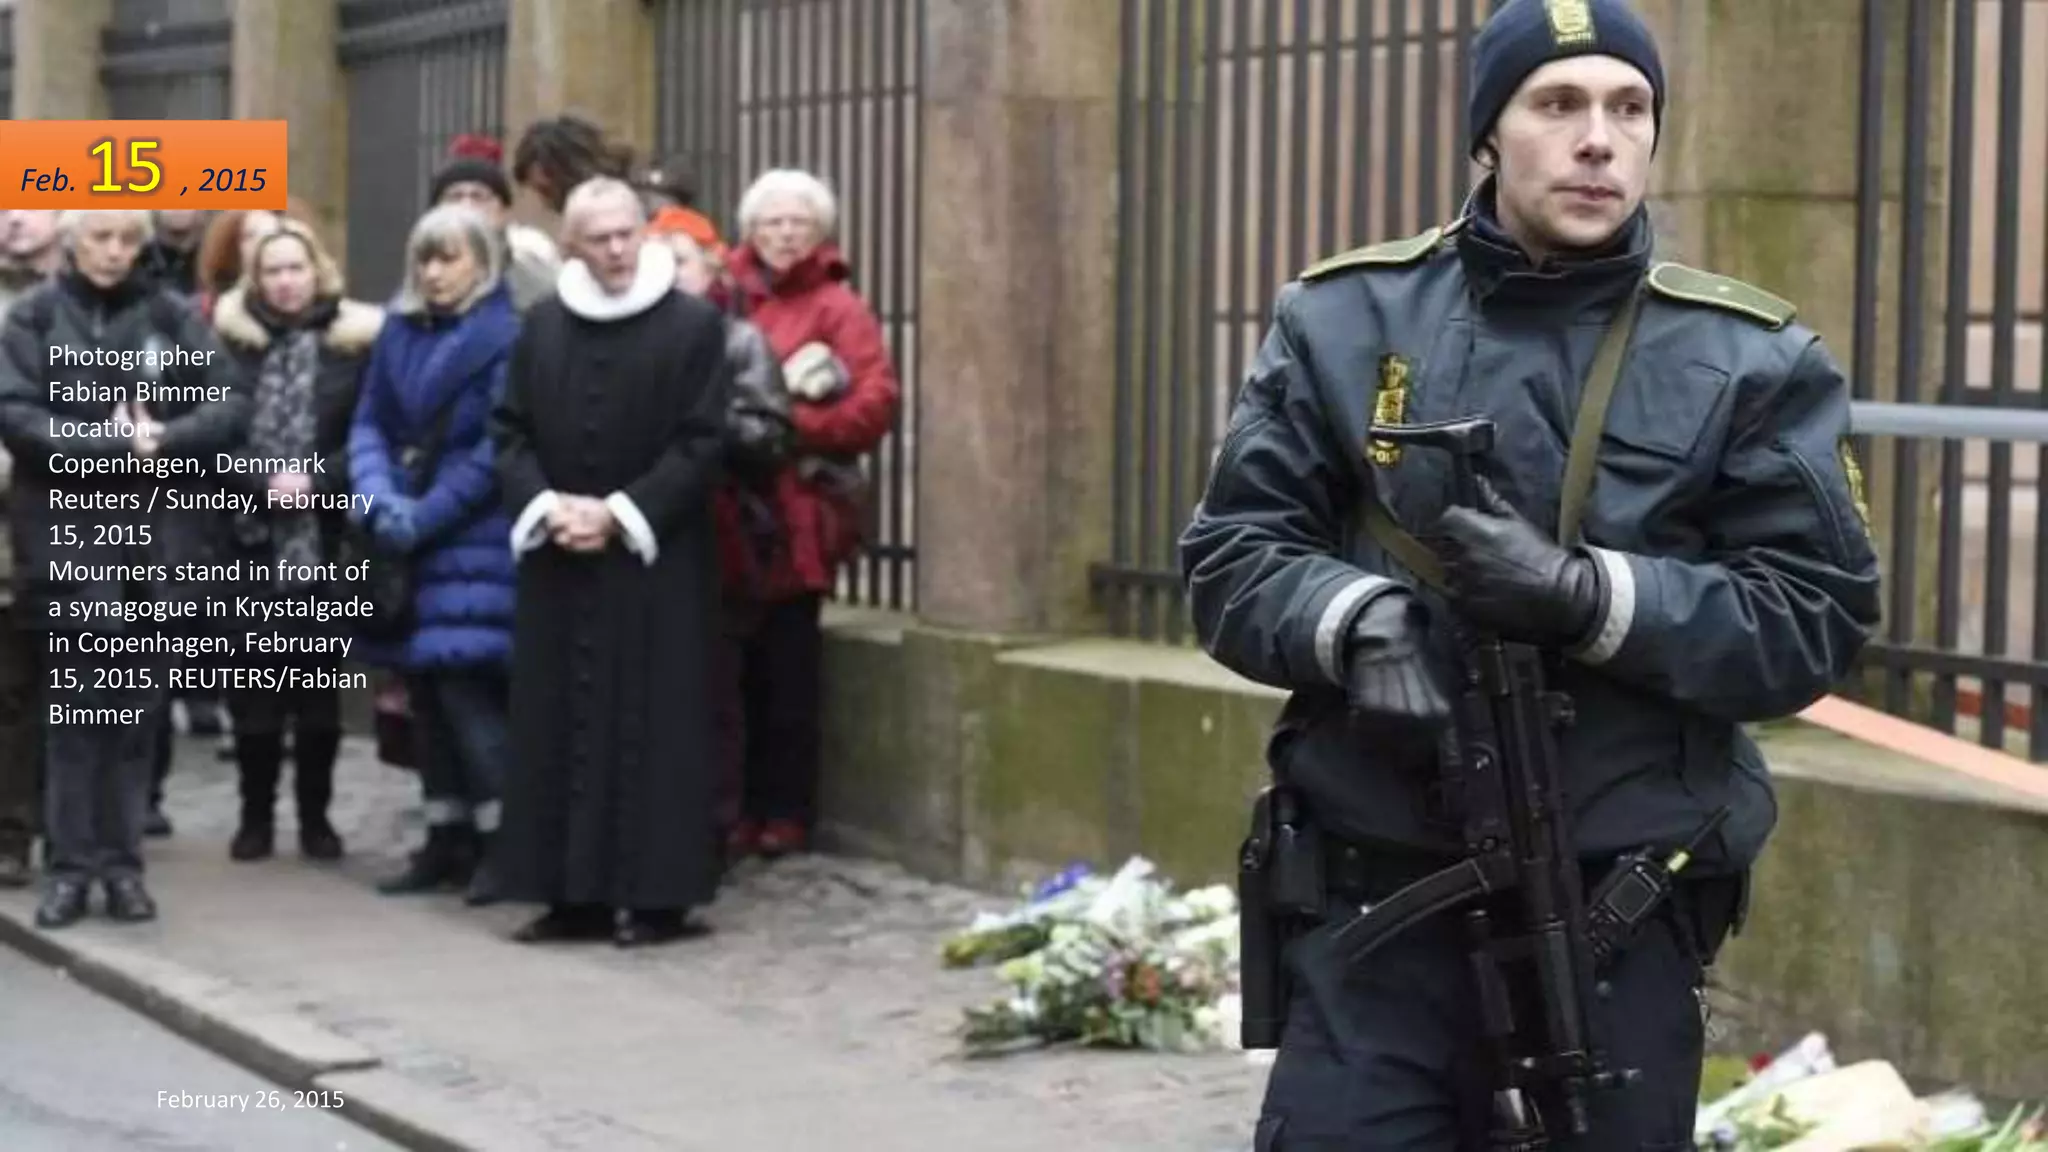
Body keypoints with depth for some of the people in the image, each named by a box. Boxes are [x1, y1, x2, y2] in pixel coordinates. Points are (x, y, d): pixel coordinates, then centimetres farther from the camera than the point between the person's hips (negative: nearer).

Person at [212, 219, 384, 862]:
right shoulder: (232, 337, 7)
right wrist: (264, 483, -12)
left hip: (323, 539, -1)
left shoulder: (355, 339, 3)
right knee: (253, 681, 3)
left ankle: (315, 814, 15)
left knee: (319, 679, 4)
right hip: (250, 537, 1)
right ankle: (256, 814, 13)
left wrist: (314, 479, -13)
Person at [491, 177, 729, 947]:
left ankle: (656, 894, 2)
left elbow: (703, 442, -9)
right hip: (558, 559, 4)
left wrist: (621, 512, -15)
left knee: (651, 726, -3)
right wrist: (545, 504, -9)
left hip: (656, 558, -4)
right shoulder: (542, 325, 9)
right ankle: (574, 893, 13)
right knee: (561, 724, 6)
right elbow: (511, 430, 8)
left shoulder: (694, 325, -4)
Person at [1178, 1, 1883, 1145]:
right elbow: (1231, 554, 5)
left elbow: (1819, 615, -4)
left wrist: (1591, 596, -19)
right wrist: (1356, 619, -17)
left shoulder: (1753, 362, 1)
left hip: (1625, 912, 0)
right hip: (1379, 891, 0)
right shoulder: (1344, 321, 4)